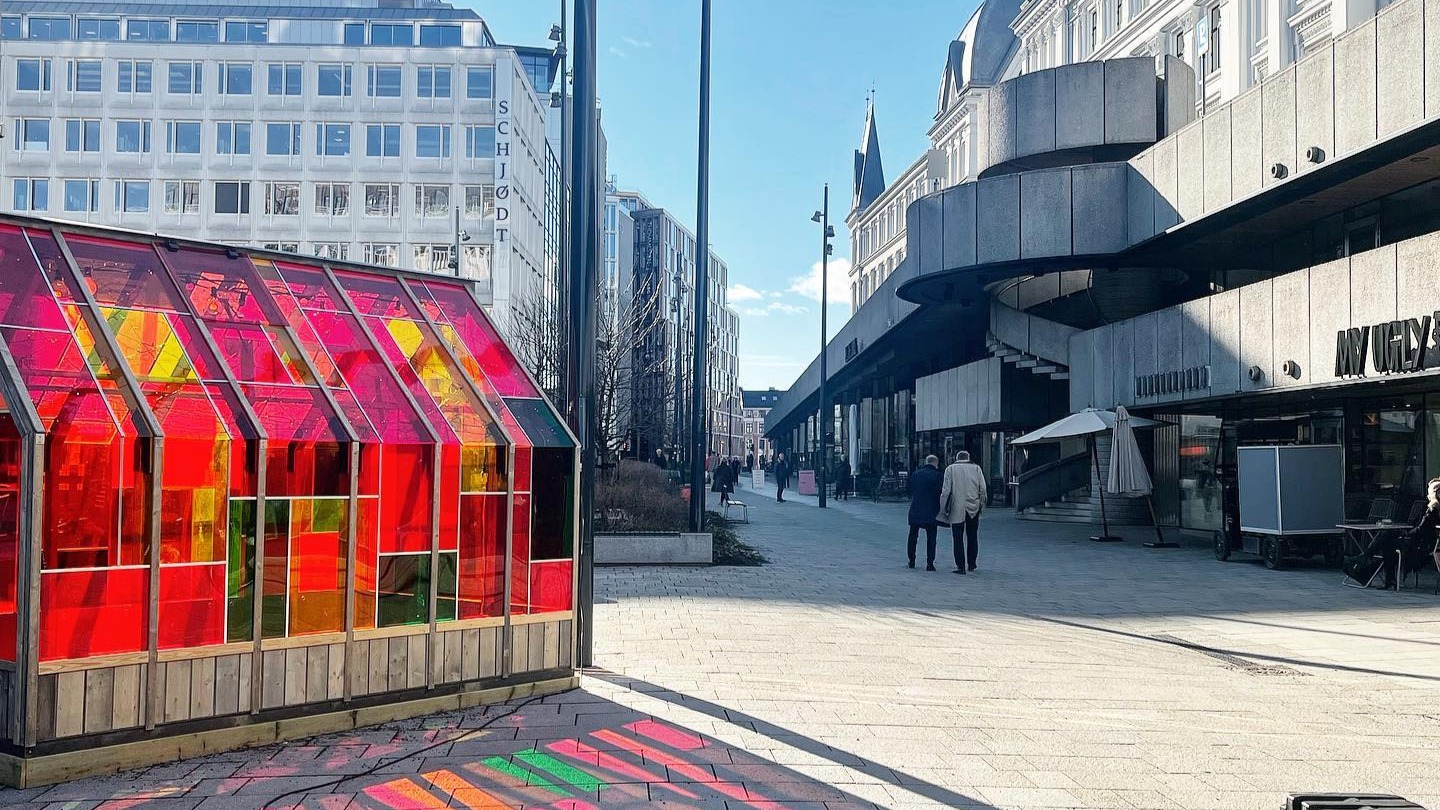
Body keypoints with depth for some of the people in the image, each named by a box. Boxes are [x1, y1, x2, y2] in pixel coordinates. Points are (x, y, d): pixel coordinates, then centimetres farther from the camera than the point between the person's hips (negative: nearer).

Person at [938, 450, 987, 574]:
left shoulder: (950, 469, -1)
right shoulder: (976, 468, 4)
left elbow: (946, 490, -6)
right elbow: (983, 488, -1)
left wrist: (943, 508, -1)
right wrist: (982, 505, 8)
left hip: (957, 509, -2)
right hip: (974, 508, 2)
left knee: (958, 538, 1)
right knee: (972, 537, 16)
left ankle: (961, 566, -2)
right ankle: (971, 564, 23)